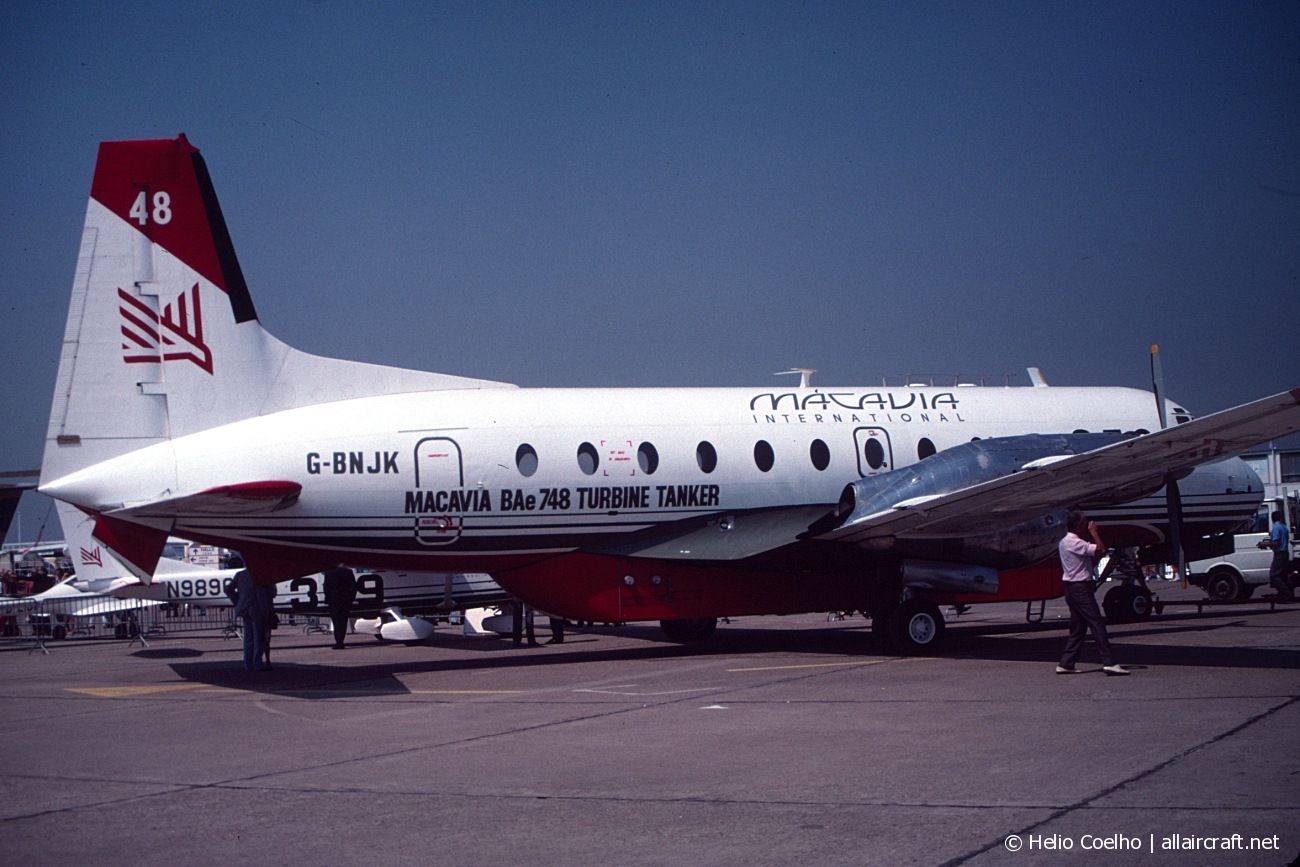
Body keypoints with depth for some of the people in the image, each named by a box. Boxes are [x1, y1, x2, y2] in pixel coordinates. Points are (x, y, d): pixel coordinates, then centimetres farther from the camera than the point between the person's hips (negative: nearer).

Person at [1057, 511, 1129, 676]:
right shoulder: (1074, 542, -15)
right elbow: (1099, 549, -24)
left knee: (1077, 628, 12)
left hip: (1073, 589, 10)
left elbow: (1092, 562, 19)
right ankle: (1108, 662, -15)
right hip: (1080, 588, -10)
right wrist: (1093, 532, -10)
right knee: (1097, 625, -11)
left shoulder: (1065, 542, 17)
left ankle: (1066, 664, 12)